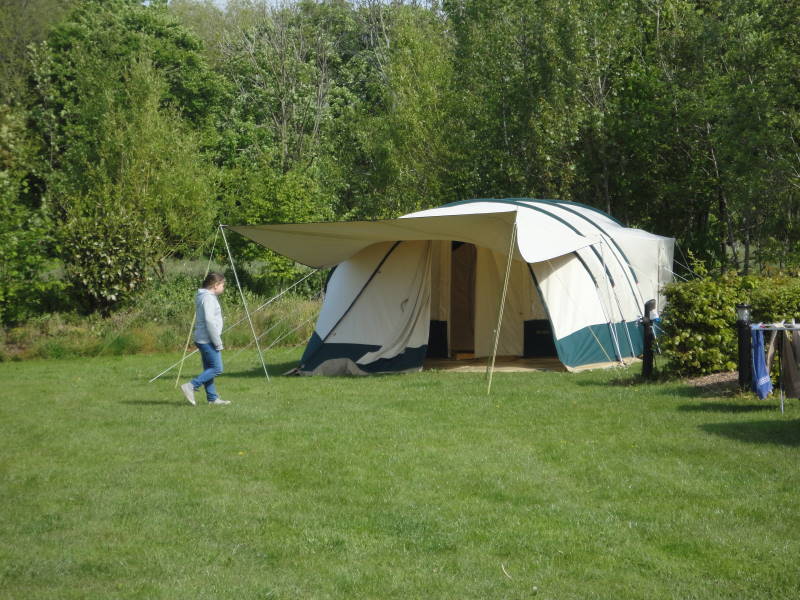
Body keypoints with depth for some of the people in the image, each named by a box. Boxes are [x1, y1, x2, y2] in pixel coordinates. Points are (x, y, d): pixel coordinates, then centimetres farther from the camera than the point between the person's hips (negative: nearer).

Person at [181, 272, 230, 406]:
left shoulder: (204, 297, 17)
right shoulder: (208, 298, -14)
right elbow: (209, 321, -21)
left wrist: (217, 341, 21)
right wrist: (218, 342, -18)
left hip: (203, 340, 10)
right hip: (208, 340, -10)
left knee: (209, 369, 10)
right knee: (216, 368, -10)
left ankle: (212, 399, 13)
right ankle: (191, 386, -12)